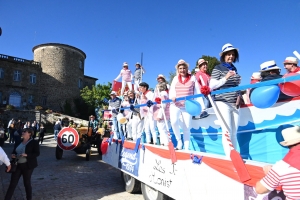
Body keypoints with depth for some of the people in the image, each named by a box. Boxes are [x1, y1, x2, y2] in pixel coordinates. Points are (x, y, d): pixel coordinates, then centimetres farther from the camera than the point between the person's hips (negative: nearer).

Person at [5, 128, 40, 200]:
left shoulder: (34, 142, -8)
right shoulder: (18, 142, 9)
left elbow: (37, 153, -13)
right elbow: (14, 151, 20)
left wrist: (26, 155, -25)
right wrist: (13, 155, -3)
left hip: (27, 165, -5)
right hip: (17, 165, 5)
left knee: (27, 183, 7)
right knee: (12, 183, 5)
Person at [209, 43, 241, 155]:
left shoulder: (234, 69, 16)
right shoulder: (218, 68, -2)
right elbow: (211, 86, -9)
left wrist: (239, 96, 7)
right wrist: (226, 78, -17)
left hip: (235, 104, 6)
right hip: (223, 103, -6)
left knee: (234, 133, 8)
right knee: (227, 132, -10)